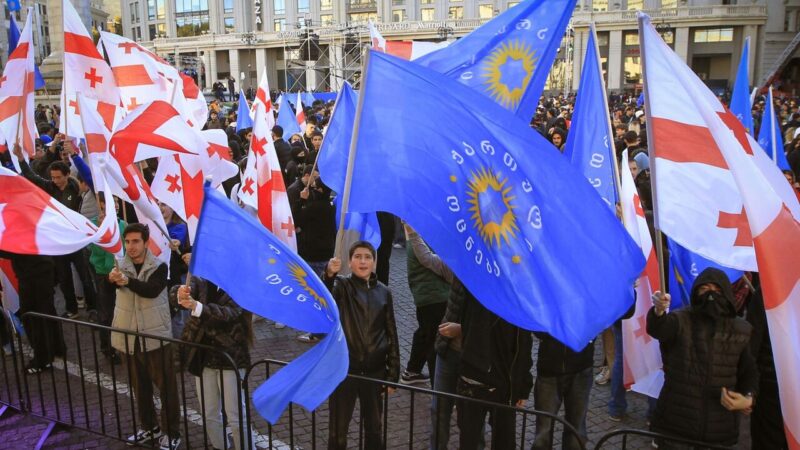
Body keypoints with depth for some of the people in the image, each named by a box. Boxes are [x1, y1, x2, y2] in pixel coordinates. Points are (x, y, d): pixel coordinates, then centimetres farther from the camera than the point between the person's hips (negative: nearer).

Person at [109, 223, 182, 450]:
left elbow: (152, 290, -27)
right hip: (129, 336, 4)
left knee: (165, 385, 2)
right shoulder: (121, 267, 2)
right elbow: (115, 282, -21)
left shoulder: (159, 267, -8)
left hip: (155, 335, -4)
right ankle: (148, 427, 33)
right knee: (139, 386, 17)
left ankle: (172, 432, 13)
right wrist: (114, 279, -45)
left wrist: (126, 280, -44)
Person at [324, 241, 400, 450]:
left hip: (374, 371, 2)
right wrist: (329, 275, -49)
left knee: (374, 427, 16)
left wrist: (393, 373, 3)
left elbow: (391, 334, 6)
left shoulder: (383, 292, 3)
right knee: (338, 429, 9)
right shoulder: (341, 285, -5)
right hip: (344, 369, -2)